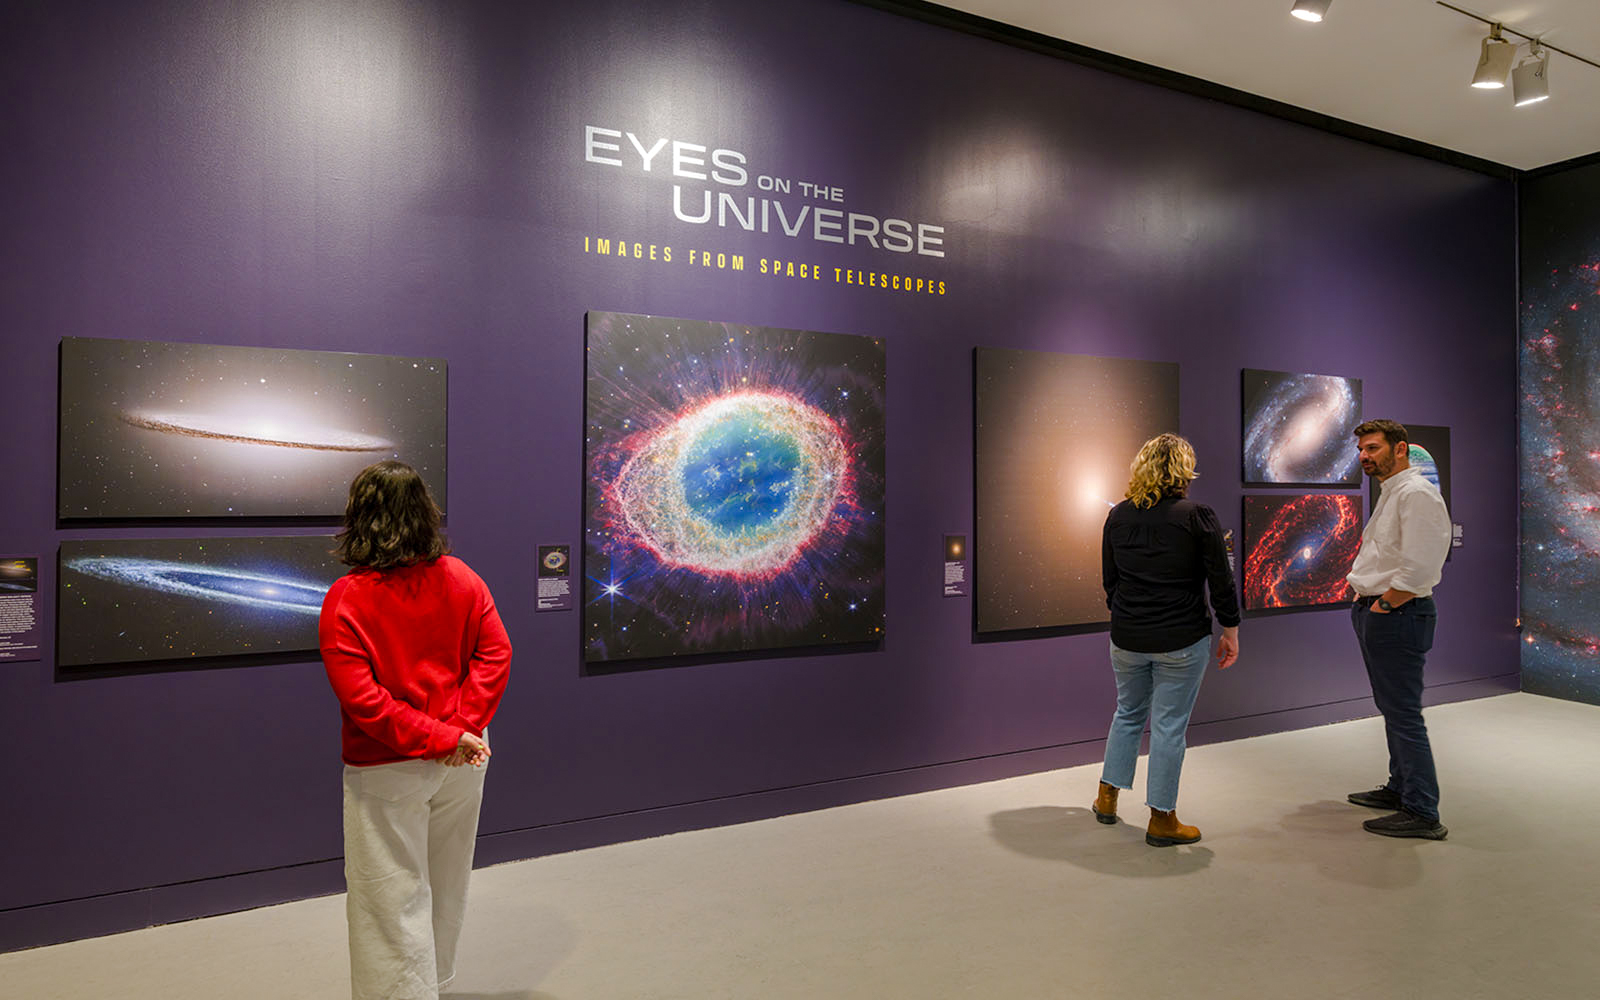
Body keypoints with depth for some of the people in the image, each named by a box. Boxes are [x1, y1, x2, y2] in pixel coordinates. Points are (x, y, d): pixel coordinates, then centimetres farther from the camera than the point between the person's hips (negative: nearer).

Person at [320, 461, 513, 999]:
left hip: (386, 772, -5)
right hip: (463, 761, 5)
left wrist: (437, 740, -16)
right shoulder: (460, 579, -5)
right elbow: (495, 654, -8)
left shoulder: (344, 600, -16)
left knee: (394, 900, 11)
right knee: (445, 886, 24)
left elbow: (360, 697, -20)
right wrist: (462, 729, -11)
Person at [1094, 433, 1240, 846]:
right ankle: (1162, 820, 14)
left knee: (1128, 714, 21)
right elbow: (1221, 581, -8)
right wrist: (1230, 632, 3)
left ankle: (1107, 797, 29)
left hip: (1127, 639, 4)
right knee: (1169, 726, 4)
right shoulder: (1197, 516, -10)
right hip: (1181, 641, -4)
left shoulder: (1118, 516, 3)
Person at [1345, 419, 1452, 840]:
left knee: (1404, 714, -6)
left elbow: (1419, 568, -24)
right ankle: (1400, 788, 32)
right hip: (1376, 614, 11)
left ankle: (1422, 813, 1)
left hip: (1397, 617, -11)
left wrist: (1383, 604, -16)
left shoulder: (1416, 493, -16)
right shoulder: (1389, 494, 17)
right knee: (1392, 709, 19)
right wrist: (1365, 594, 12)